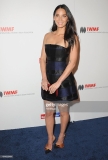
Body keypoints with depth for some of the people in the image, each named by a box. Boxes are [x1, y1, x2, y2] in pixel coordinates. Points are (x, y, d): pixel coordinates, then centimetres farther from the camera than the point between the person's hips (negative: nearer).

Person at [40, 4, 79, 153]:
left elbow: (72, 63, -13)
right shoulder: (47, 36, 4)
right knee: (49, 112, 13)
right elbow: (43, 59, 3)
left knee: (63, 111, 15)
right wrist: (44, 79, -9)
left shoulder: (72, 38, -8)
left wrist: (58, 82, -17)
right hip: (48, 79, 4)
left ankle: (61, 135, 41)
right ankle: (50, 138, 35)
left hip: (64, 80, -3)